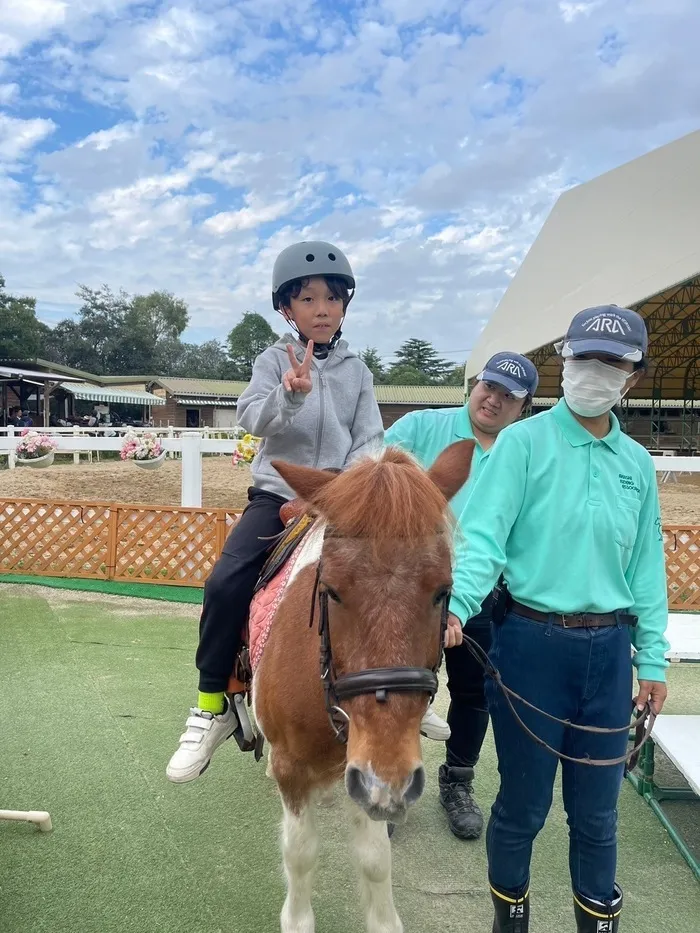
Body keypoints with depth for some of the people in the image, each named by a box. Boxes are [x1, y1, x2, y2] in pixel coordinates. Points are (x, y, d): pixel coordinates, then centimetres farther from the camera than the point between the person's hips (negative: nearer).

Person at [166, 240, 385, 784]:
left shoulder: (357, 370, 6)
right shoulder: (274, 362, 2)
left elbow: (369, 440, 1)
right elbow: (253, 419, -14)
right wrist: (290, 393, -34)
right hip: (277, 492, -1)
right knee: (226, 584, -20)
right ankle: (213, 708, -3)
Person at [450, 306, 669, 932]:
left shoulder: (637, 464, 8)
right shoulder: (523, 443, -7)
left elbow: (646, 568, 11)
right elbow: (484, 534, -17)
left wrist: (653, 659, 9)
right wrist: (456, 606, -33)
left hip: (608, 650, 4)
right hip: (531, 642, -3)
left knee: (597, 808, 16)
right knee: (525, 802, 12)